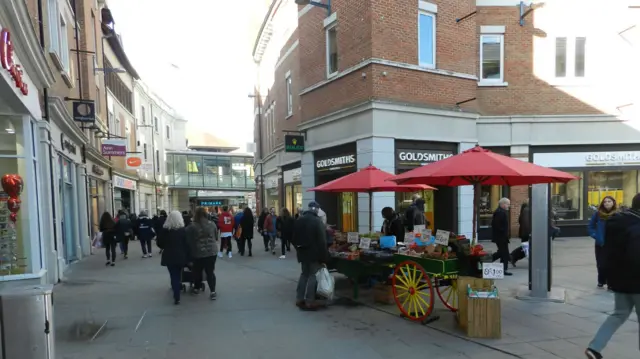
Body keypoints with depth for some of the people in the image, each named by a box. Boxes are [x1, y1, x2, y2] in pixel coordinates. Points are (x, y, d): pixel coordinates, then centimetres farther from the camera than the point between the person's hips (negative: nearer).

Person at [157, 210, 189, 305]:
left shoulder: (164, 230, -5)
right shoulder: (183, 230, -7)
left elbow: (159, 243, 2)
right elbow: (187, 244, -6)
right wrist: (187, 257, 2)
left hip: (169, 256, 0)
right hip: (180, 256, 0)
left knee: (173, 276, 4)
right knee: (178, 275, 20)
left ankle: (177, 298, 1)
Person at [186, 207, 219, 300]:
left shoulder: (191, 226, -9)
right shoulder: (212, 224, 1)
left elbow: (188, 241, -2)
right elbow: (216, 238, 13)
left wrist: (190, 252, 12)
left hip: (198, 252, -2)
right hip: (212, 251, 2)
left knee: (198, 271, 16)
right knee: (210, 271, 6)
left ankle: (196, 288, 32)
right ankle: (213, 291, 1)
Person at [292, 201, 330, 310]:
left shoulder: (299, 220, 7)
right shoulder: (317, 221, -15)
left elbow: (294, 238, 12)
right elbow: (322, 241, -18)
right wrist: (324, 258, -15)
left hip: (303, 252, 7)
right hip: (314, 253, -7)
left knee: (304, 274, 18)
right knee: (313, 276, 1)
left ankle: (299, 299, 19)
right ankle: (309, 302, 2)